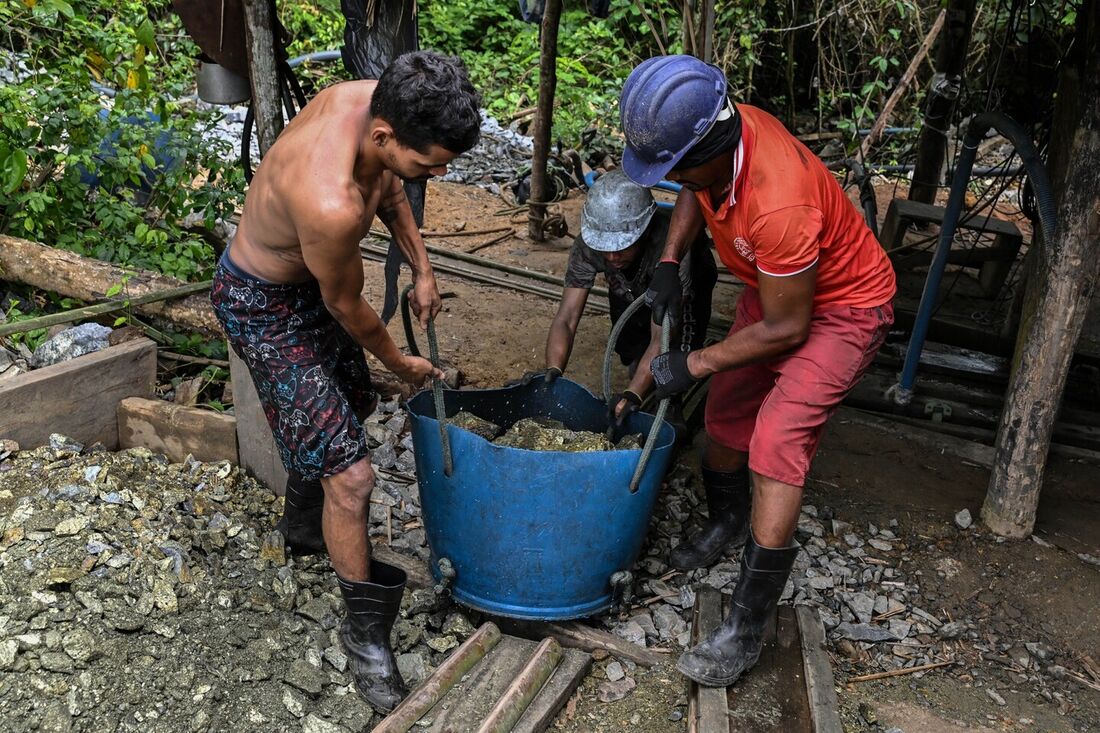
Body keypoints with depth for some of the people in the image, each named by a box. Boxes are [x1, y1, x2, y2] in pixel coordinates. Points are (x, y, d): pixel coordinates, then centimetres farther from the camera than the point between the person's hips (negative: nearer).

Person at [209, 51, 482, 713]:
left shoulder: (369, 97, -19)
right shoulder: (331, 205, -41)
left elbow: (388, 186, 5)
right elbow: (346, 307, -22)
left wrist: (422, 269, 4)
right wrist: (400, 364, -3)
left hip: (308, 276, 9)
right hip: (263, 306, -9)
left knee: (351, 406, 27)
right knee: (349, 474, -10)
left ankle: (304, 524, 55)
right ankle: (366, 631, 13)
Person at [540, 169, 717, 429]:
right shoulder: (587, 245, -34)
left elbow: (661, 336, -47)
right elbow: (566, 318, -35)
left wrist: (632, 395, -58)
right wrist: (552, 373, -52)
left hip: (690, 281, -4)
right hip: (631, 289, 4)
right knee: (633, 354, -4)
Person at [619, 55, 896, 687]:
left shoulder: (777, 205, -41)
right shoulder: (715, 131, -18)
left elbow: (785, 329, -28)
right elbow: (695, 193, 8)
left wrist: (694, 365, -18)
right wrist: (669, 261, -6)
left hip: (844, 307, -8)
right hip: (775, 288, 9)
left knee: (776, 444, -20)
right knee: (725, 414, 15)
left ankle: (747, 632, -10)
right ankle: (724, 522, 46)